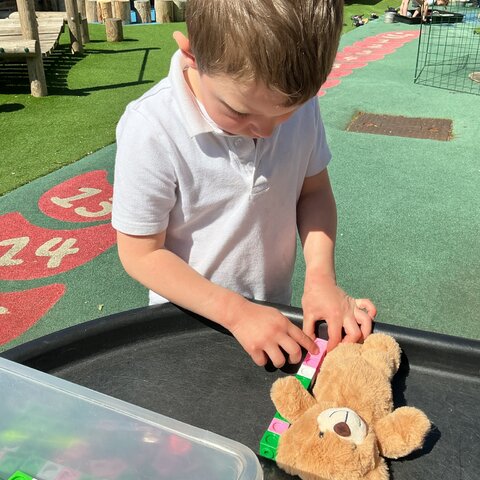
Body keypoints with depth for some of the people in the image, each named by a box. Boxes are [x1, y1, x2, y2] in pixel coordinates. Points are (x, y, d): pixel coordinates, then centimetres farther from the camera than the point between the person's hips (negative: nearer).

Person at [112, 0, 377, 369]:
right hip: (192, 317, -3)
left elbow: (314, 189, -4)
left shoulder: (298, 100, -16)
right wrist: (236, 312, -26)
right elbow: (141, 254, -22)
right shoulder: (151, 130, -29)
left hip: (275, 309, 4)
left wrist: (321, 275, -19)